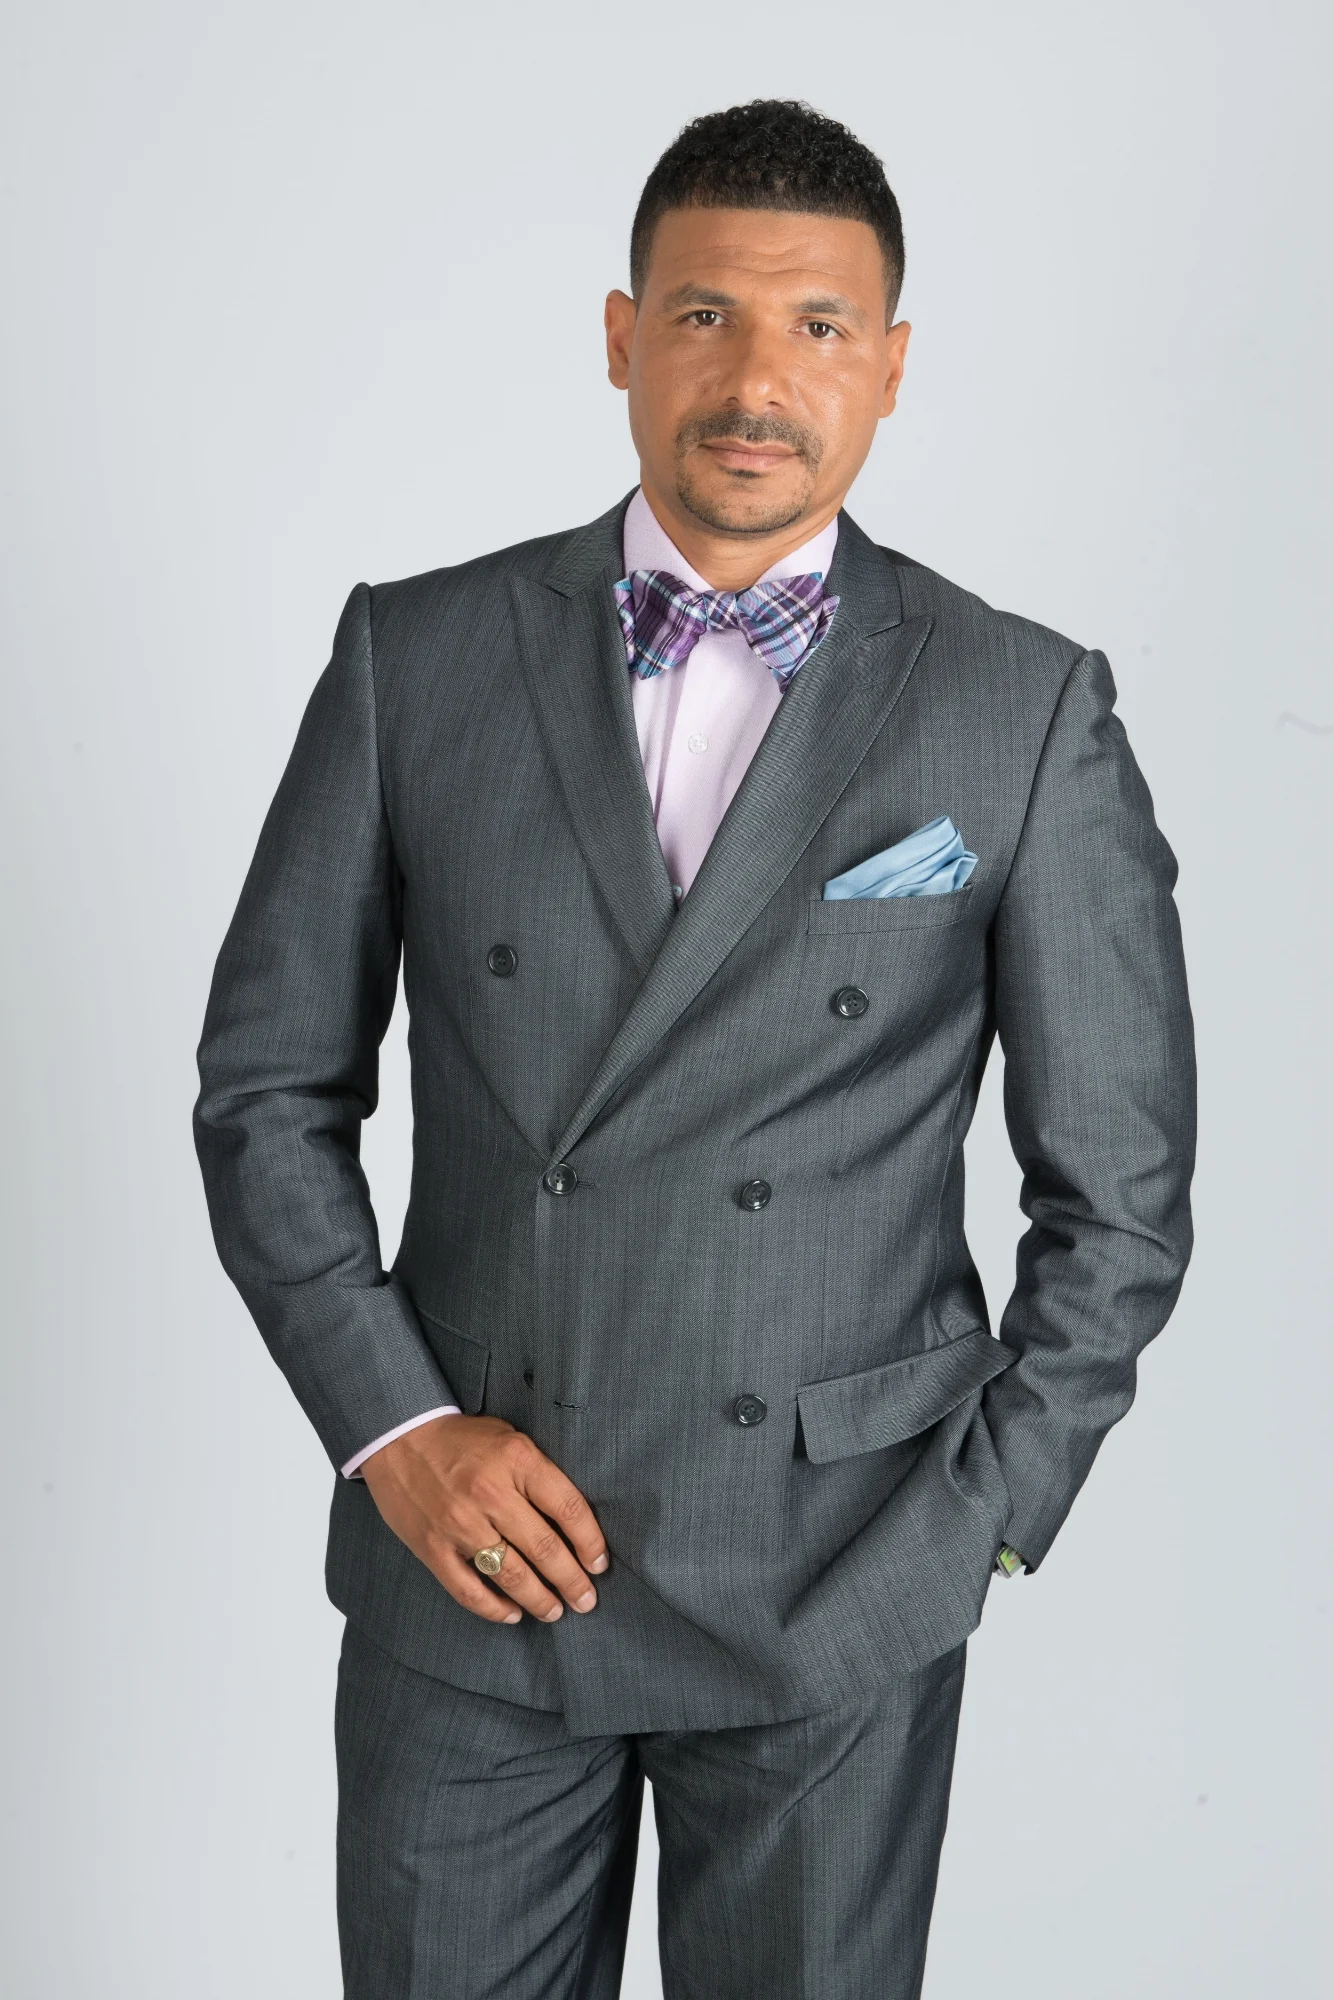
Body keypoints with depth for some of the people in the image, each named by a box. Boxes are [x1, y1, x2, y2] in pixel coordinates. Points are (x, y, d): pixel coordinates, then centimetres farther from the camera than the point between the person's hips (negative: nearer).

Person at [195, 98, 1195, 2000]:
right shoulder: (416, 656, 0)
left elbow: (1119, 1190, 2)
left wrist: (971, 1520, -3)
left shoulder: (1029, 713, -3)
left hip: (836, 1613, -1)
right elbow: (270, 1090, 4)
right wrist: (394, 1424, -5)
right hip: (465, 1564, 1)